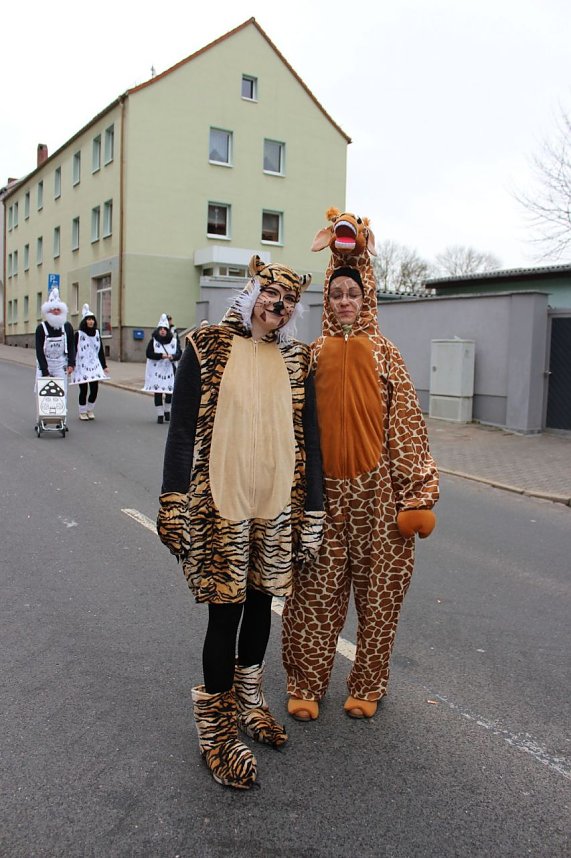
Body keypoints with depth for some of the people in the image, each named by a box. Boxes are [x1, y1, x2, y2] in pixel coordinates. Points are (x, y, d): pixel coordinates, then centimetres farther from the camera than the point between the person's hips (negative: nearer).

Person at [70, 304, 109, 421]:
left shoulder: (97, 333, 9)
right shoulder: (78, 334, -4)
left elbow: (101, 351, 13)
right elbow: (73, 351, -4)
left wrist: (104, 366, 12)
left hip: (94, 366, 4)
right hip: (82, 366, -3)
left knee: (94, 390, 0)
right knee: (83, 390, 0)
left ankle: (90, 410, 21)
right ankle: (82, 412, 16)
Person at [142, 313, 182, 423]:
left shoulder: (174, 340, 3)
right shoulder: (153, 341, -1)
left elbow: (179, 353, 1)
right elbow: (149, 353, -8)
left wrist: (173, 356, -20)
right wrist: (161, 355, -20)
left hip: (170, 369, 2)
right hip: (157, 370, -2)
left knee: (170, 391, 3)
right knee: (158, 392, -1)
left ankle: (167, 411, 27)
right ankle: (160, 415, 7)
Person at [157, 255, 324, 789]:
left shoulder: (296, 359, 7)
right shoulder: (207, 346, -4)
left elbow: (308, 438, 8)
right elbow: (182, 429, -6)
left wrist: (312, 512, 6)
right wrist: (173, 505, -12)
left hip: (278, 507, 4)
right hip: (220, 505, -4)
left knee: (260, 602, 16)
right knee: (225, 611, 3)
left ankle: (249, 701, 40)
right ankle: (216, 732, 23)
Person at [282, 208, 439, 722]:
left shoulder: (384, 353, 3)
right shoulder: (313, 354, 5)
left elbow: (406, 425, 0)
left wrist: (416, 496, -6)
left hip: (376, 491, 0)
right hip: (325, 490, 0)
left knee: (378, 589, 9)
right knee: (317, 589, 6)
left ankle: (368, 685, 28)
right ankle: (307, 684, 25)